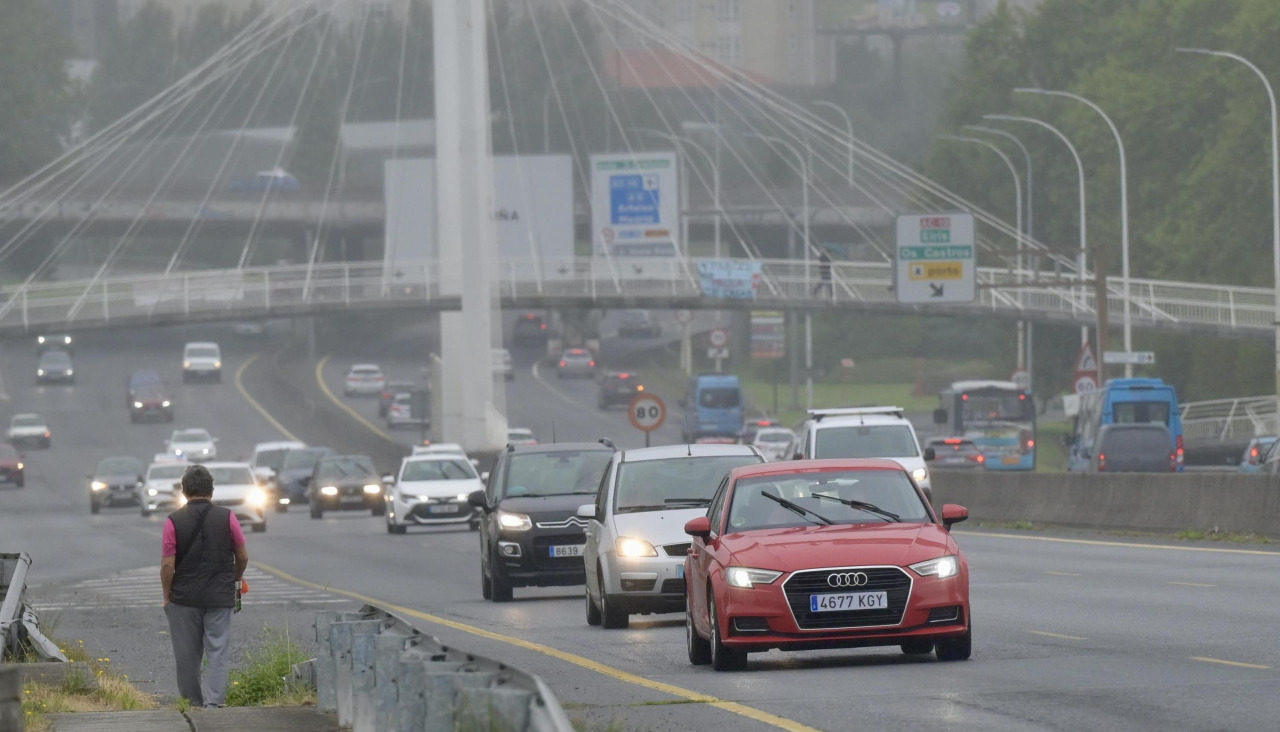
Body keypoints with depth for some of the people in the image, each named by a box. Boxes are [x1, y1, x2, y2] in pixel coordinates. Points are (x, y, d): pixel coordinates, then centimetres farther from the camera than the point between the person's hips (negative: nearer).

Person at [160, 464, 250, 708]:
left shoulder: (174, 521, -7)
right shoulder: (227, 518, -3)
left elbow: (168, 565, -8)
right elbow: (243, 557, 5)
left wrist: (167, 595, 5)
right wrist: (237, 578, 25)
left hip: (185, 597, 0)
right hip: (220, 596, 0)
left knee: (187, 653, 10)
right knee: (218, 651, 1)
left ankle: (192, 700, 18)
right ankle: (215, 700, -9)